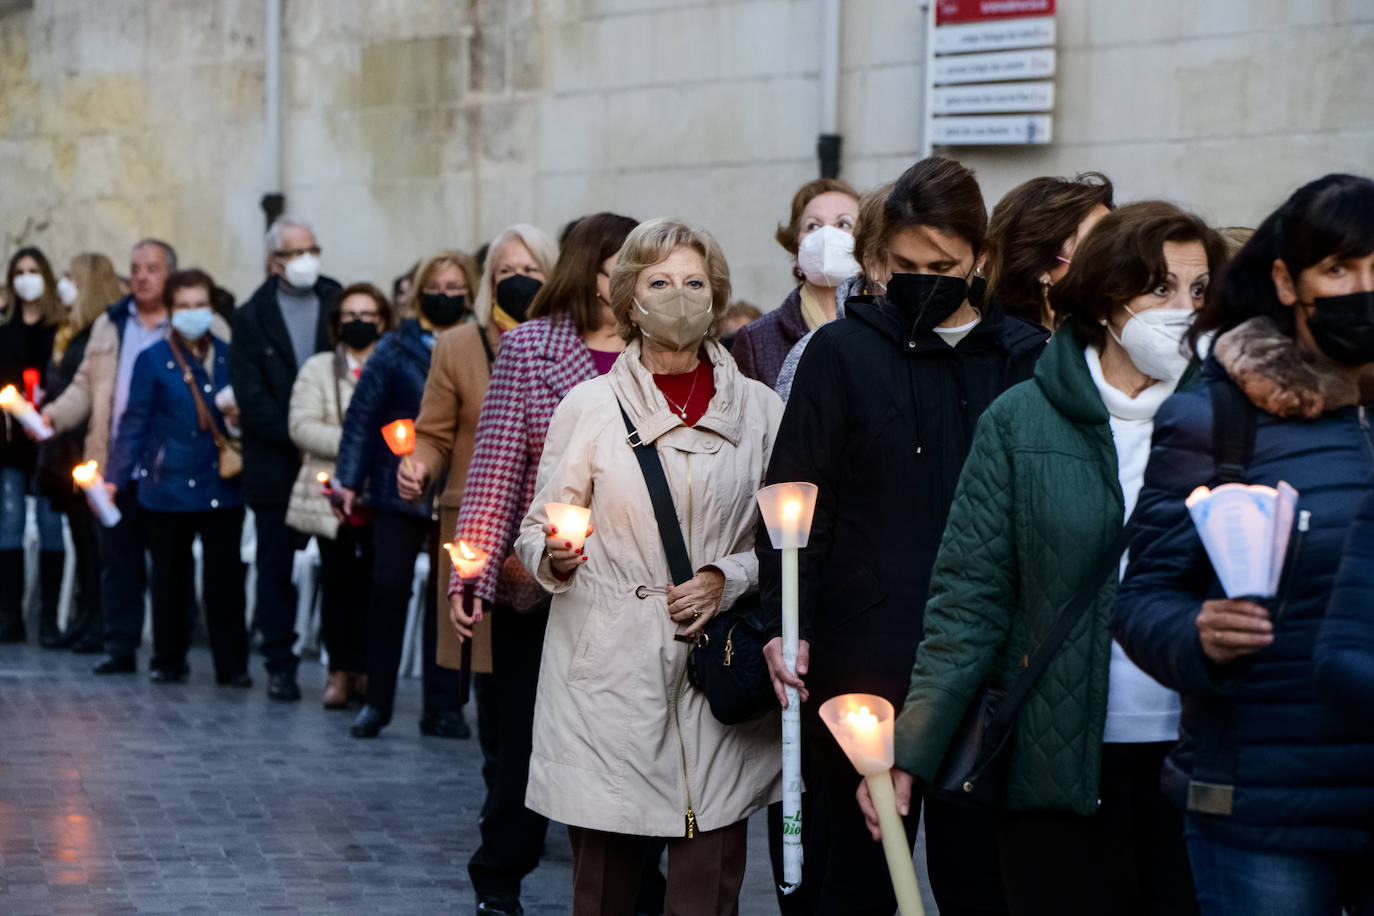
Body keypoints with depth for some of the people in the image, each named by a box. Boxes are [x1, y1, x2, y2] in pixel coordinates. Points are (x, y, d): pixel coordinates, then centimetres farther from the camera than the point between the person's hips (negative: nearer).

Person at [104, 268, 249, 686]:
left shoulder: (229, 357, 8)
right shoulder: (152, 361, 2)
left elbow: (243, 411, 18)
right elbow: (134, 422, 0)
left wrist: (239, 420, -6)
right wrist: (114, 477, -5)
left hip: (222, 483, 1)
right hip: (169, 486, -1)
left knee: (225, 576, 0)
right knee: (170, 577, 7)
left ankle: (232, 664, 6)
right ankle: (168, 660, 18)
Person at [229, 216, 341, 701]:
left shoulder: (340, 305, 6)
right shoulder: (251, 318, 2)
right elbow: (251, 397, -3)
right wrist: (296, 442, -11)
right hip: (275, 465, -1)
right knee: (276, 568, 5)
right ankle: (280, 665, 13)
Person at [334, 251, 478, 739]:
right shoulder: (398, 348, 2)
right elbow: (362, 413, 0)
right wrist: (349, 478, -8)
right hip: (400, 491, -1)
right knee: (389, 587, -4)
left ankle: (442, 706, 13)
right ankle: (377, 702, 6)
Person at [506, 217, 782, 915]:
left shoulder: (760, 410, 9)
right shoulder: (590, 405, 6)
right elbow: (536, 531, 7)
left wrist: (728, 579, -6)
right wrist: (554, 555, -15)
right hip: (609, 676, -1)